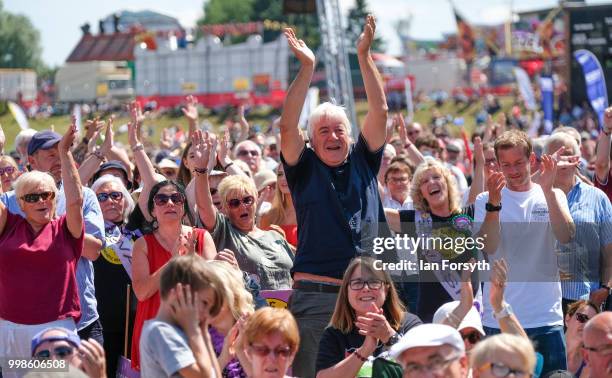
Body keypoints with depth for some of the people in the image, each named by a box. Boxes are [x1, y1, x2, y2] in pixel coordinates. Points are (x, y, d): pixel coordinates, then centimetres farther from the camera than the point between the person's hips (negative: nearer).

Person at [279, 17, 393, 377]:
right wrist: (307, 67, -13)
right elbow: (288, 126, -8)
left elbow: (380, 111, 4)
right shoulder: (305, 168, 6)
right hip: (315, 295, -2)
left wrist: (364, 56, -4)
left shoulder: (363, 161, 12)